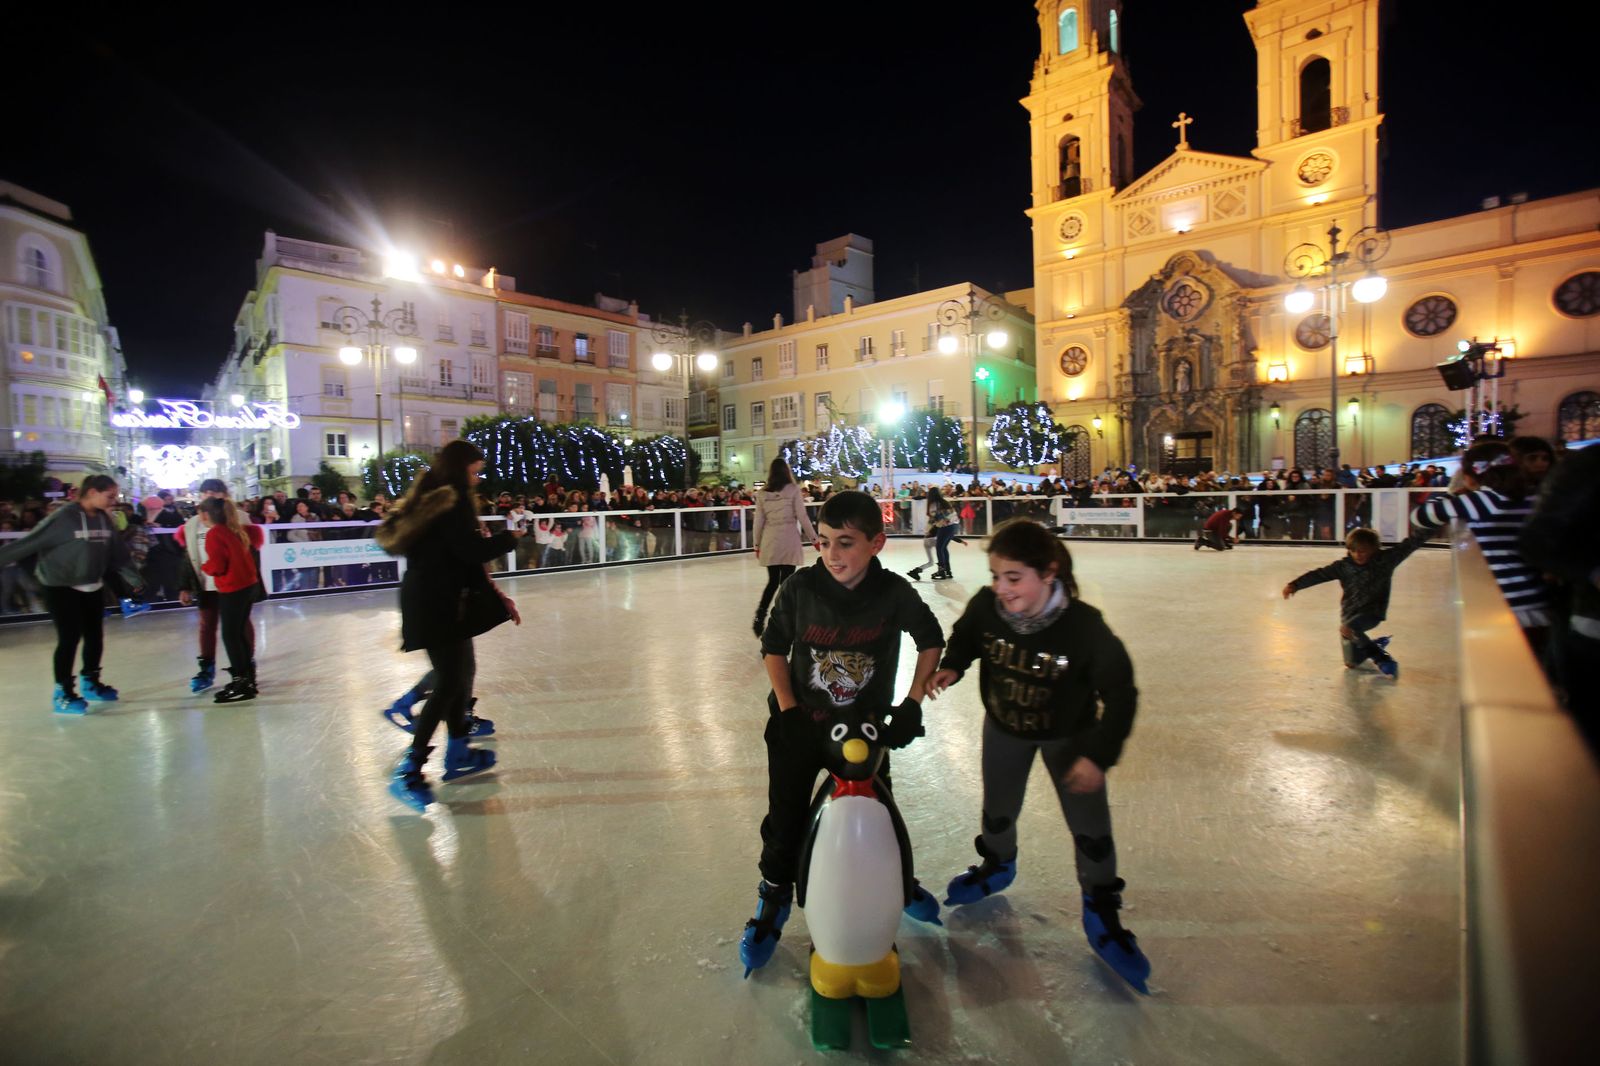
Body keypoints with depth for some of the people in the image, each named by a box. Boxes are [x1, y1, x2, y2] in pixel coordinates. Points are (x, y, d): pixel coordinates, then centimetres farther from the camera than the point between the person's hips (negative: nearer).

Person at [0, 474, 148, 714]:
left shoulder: (103, 519, 2)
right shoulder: (64, 517, -17)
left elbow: (119, 553, 6)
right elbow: (29, 542, -16)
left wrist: (133, 581, 6)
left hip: (93, 588, 6)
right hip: (61, 588, -6)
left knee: (95, 637, 12)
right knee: (70, 638, -4)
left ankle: (91, 683, 31)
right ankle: (62, 694, 10)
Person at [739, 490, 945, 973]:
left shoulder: (895, 593, -17)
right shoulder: (800, 588, -18)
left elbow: (930, 640, -1)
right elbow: (773, 647, -4)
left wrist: (913, 703, -3)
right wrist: (787, 710, -9)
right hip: (800, 722, 0)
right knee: (786, 819, 8)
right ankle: (774, 896, 35)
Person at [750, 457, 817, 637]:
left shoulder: (763, 493, 5)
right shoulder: (793, 489, -4)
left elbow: (758, 522, 6)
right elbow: (802, 517, -5)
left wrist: (757, 544, 16)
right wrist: (814, 539, 2)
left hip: (769, 542, 3)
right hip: (788, 541, -3)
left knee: (773, 581, 14)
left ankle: (760, 616, 1)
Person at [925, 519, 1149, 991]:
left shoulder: (1083, 625, -33)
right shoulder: (986, 605, -27)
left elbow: (1119, 694, -22)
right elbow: (965, 637, -3)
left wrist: (1099, 754, -25)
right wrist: (951, 667, -22)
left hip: (1068, 735, -2)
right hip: (1004, 727, 3)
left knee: (1091, 827, 7)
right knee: (998, 809, 21)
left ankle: (1101, 917, 33)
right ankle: (996, 866, 53)